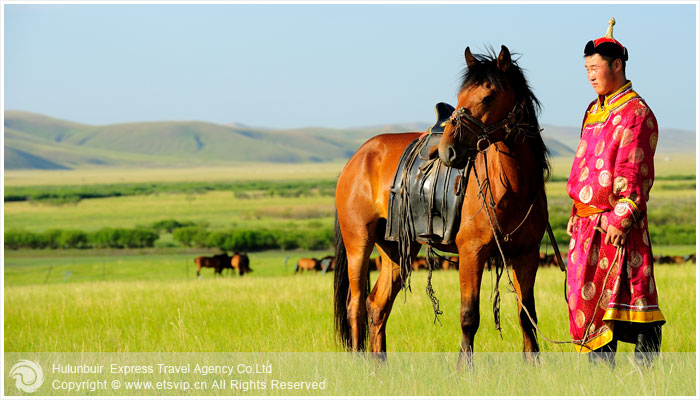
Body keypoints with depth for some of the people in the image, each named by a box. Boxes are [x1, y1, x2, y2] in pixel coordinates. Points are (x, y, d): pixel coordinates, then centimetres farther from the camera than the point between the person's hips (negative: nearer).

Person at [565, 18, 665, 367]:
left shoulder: (636, 112, -10)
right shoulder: (594, 110, 17)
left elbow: (633, 175, -16)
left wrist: (620, 221, -20)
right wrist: (577, 214, 18)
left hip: (616, 222, -9)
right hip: (587, 220, 9)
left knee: (632, 297, -7)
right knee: (588, 295, 10)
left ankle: (648, 370, -2)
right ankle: (601, 367, 18)